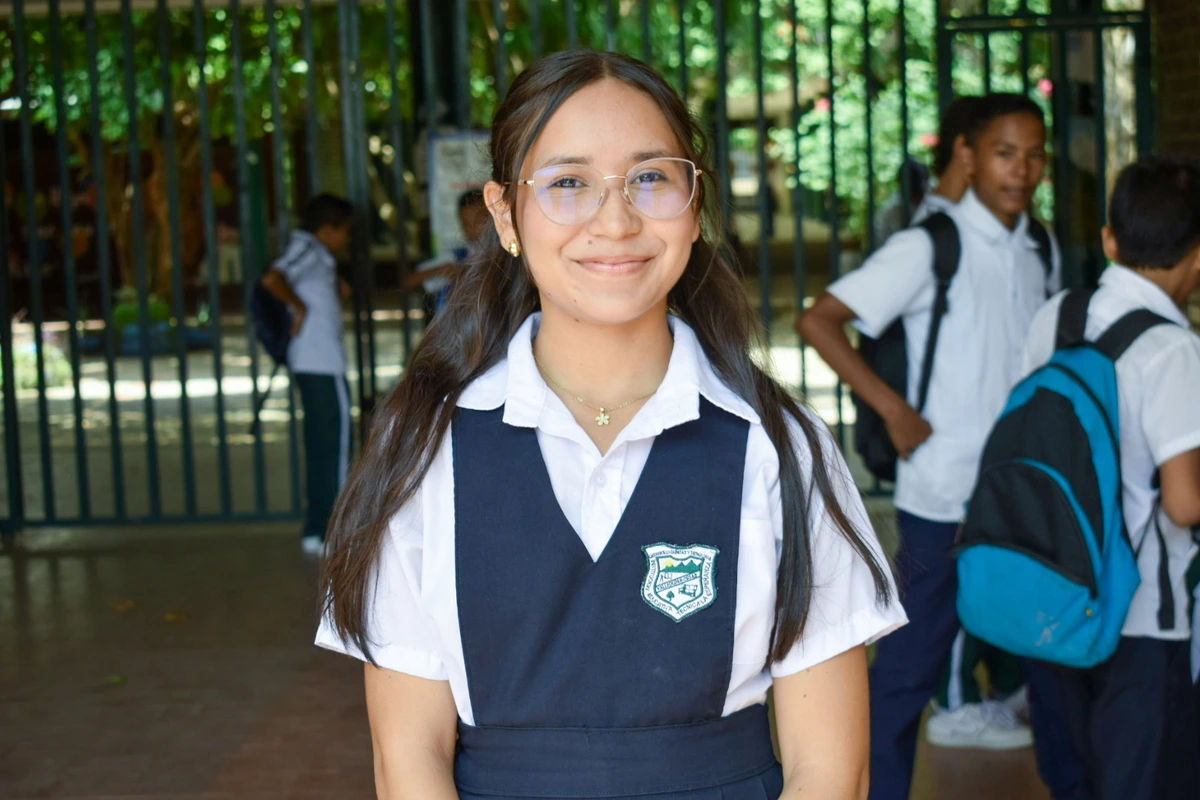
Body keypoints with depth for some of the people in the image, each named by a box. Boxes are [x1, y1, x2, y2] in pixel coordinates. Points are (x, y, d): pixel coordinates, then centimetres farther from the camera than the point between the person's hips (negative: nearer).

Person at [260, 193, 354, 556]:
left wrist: (337, 289, 11)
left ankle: (316, 530, 17)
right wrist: (299, 306, -16)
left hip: (314, 364, 10)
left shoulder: (315, 254, 18)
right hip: (322, 363, -10)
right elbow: (273, 278, -28)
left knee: (320, 447, 12)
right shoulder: (307, 250, -10)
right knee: (334, 445, -5)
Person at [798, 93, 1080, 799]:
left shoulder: (1040, 251, 6)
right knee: (915, 662, 2)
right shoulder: (929, 248, -13)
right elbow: (819, 321, -17)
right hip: (946, 500, -6)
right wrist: (895, 411, -18)